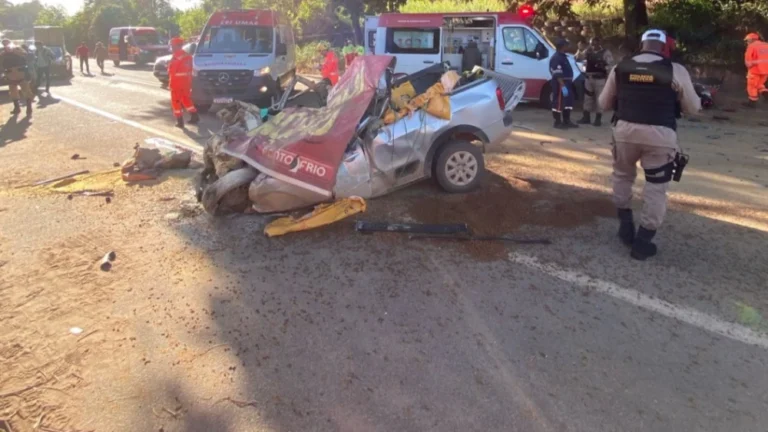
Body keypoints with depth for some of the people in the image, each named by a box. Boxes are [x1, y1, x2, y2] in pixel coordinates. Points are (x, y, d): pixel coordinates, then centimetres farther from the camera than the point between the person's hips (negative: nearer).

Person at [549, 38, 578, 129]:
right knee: (559, 102, -3)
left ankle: (566, 121, 23)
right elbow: (558, 75, -25)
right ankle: (558, 122, 3)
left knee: (568, 101, 15)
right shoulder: (556, 58, -18)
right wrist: (563, 86, -29)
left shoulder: (563, 56, 15)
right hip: (560, 83, -11)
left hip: (566, 82, 11)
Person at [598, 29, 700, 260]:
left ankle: (625, 225, 29)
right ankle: (643, 241, 12)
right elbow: (693, 108, 6)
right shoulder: (675, 70, -2)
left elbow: (604, 103, 14)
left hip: (625, 129, 2)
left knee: (623, 175, 26)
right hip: (660, 134, -2)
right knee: (656, 187, 10)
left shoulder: (620, 67, 5)